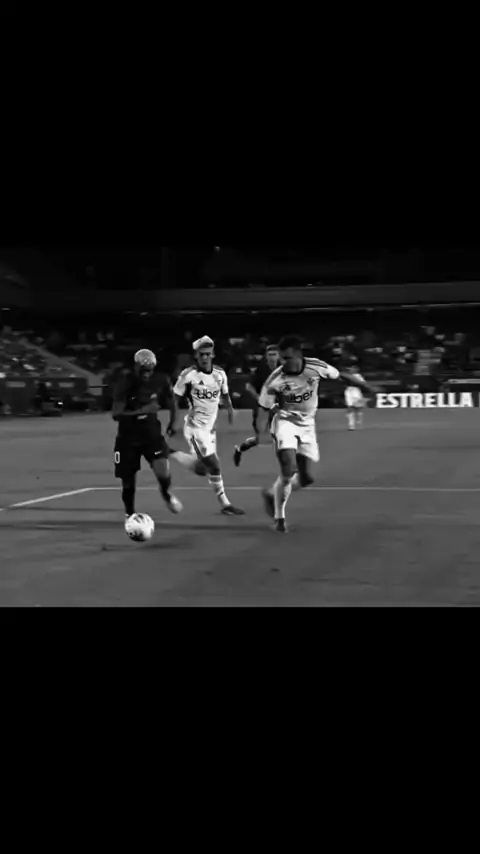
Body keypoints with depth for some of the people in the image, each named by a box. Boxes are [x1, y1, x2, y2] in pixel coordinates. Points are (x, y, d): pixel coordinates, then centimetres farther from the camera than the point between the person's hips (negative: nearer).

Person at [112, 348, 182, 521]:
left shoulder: (159, 381, -10)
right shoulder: (125, 382, -19)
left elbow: (170, 399, 13)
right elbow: (115, 414, -26)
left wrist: (173, 422, 19)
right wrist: (141, 410, -36)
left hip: (151, 430, 1)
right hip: (128, 434, -1)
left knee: (163, 470, -20)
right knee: (128, 480, 0)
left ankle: (166, 493, 14)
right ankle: (129, 514, 24)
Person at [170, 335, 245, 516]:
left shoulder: (220, 374, 1)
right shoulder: (188, 375, -15)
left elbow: (224, 394, 15)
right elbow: (175, 399, -5)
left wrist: (230, 408, -4)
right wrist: (174, 422, -6)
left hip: (210, 427, 7)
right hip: (195, 427, -7)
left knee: (202, 469, 14)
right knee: (214, 465, -12)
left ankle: (173, 454, 31)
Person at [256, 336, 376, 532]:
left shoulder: (317, 367, -16)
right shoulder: (275, 380, -20)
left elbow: (341, 376, 1)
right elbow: (264, 409, -11)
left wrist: (368, 388, 7)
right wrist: (262, 433, -25)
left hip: (307, 426, 4)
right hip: (286, 422, -4)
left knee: (306, 478, 3)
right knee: (289, 471, -20)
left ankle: (273, 494, 29)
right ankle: (279, 518, -2)